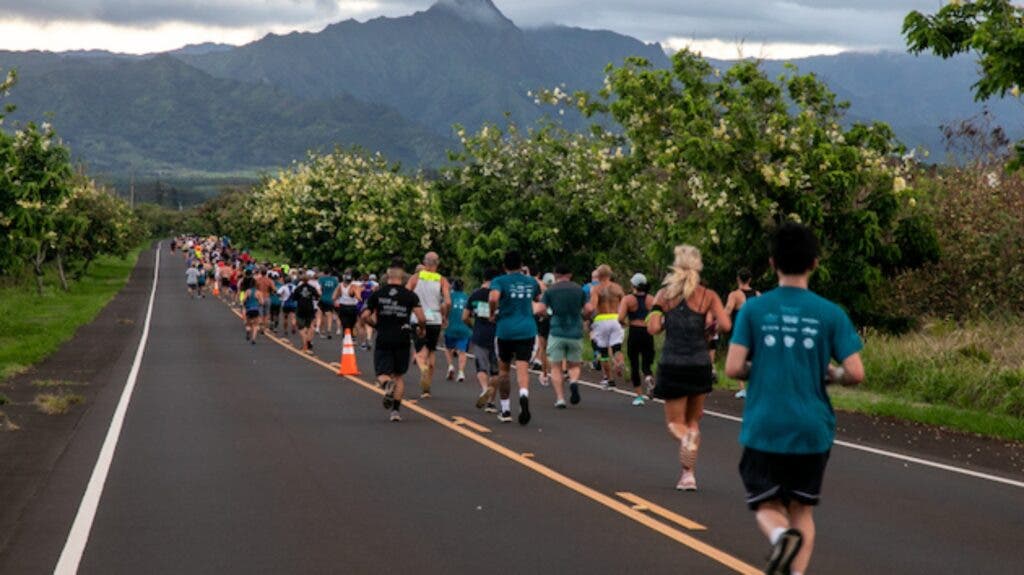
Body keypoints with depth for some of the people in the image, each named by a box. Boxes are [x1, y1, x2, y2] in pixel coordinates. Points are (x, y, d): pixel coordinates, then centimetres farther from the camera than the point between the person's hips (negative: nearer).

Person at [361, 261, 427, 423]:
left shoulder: (377, 294, 2)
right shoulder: (410, 295, 0)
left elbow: (365, 316, -1)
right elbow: (421, 318, -9)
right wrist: (421, 328, 13)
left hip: (383, 340, -1)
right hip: (402, 340, 1)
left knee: (382, 374, 6)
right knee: (399, 376, 14)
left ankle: (387, 384, -29)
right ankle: (396, 410, 5)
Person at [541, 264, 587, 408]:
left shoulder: (550, 290, 1)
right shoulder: (579, 289, 7)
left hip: (557, 333, -2)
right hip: (576, 333, 2)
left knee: (556, 367, 6)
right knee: (574, 365, 14)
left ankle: (560, 399, -3)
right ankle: (574, 382, -18)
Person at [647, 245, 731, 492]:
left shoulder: (664, 294, 0)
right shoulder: (708, 296, -2)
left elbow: (653, 328, -8)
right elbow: (726, 325, -13)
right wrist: (711, 324, 9)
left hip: (672, 365, -1)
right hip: (699, 364, 1)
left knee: (675, 422, 9)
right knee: (693, 421, 18)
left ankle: (688, 440, -26)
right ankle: (688, 474, 14)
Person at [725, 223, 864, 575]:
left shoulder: (753, 309, -4)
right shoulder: (831, 314, -3)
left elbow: (733, 368, -9)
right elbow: (855, 373, -8)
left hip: (763, 430, -1)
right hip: (812, 431, 1)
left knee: (767, 505, 12)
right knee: (802, 511, 16)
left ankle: (780, 535, -21)